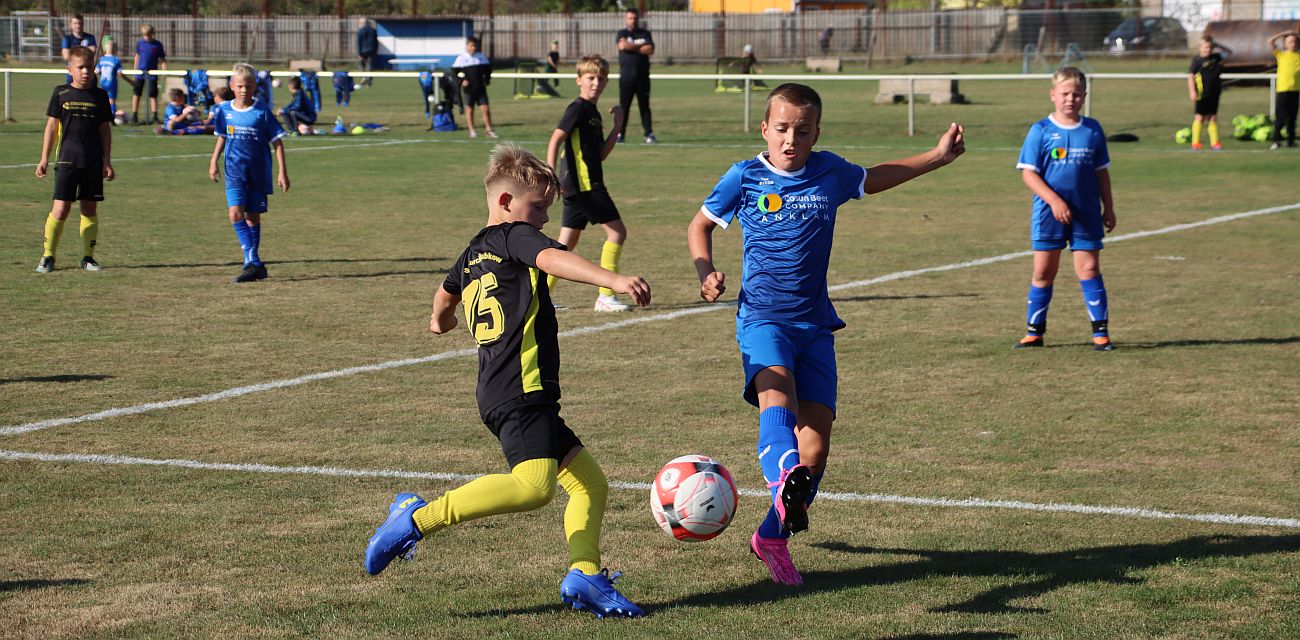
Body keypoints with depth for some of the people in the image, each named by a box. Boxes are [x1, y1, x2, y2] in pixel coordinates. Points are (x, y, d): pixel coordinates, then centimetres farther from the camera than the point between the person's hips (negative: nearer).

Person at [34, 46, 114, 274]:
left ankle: (88, 257, 14)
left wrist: (107, 161, 8)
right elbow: (52, 126, 5)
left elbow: (105, 129, 11)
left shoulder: (100, 95, 6)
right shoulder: (61, 93, 1)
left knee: (90, 209, 5)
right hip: (67, 161, -2)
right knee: (60, 209, -8)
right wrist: (44, 159, 2)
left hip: (94, 163, 2)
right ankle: (48, 256, 2)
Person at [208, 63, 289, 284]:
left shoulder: (262, 112, -7)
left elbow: (277, 142, -3)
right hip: (234, 172, 2)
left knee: (253, 216, 5)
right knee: (236, 213, -15)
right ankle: (254, 263, -17)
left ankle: (252, 262, 16)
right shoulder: (225, 111, 2)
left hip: (258, 172, -2)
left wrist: (283, 172, -6)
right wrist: (214, 161, 14)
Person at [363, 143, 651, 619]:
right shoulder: (515, 237, -2)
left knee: (590, 481, 11)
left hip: (498, 395, 11)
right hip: (522, 389, -11)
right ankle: (418, 518, -21)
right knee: (534, 485, -28)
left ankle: (584, 575, -3)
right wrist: (613, 280, -39)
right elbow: (553, 260, -25)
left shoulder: (472, 255, 24)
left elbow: (446, 293, 47)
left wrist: (442, 322, 70)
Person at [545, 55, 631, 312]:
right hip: (584, 183, -9)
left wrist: (617, 126, 9)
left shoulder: (592, 112, 18)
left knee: (567, 243, 11)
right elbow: (556, 138, -16)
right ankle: (606, 296, -5)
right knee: (617, 231, -7)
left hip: (577, 186, 9)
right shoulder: (578, 108, -9)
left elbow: (601, 154, 18)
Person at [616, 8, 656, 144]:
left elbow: (650, 50, -5)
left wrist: (631, 47, -7)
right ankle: (620, 133, 3)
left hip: (642, 76, 1)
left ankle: (649, 134, 5)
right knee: (623, 106, -1)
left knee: (644, 106, 4)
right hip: (626, 76, -1)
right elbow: (623, 45, -15)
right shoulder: (622, 33, 7)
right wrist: (640, 46, -6)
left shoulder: (645, 33, 10)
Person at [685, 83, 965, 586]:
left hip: (816, 324, 3)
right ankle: (785, 484, -63)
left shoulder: (829, 172, 6)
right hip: (762, 318, -3)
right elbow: (700, 226, 14)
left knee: (815, 446, -3)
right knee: (777, 393, -35)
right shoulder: (744, 178, 0)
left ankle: (772, 536, 18)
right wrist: (705, 272, -3)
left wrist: (937, 157, 27)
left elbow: (874, 179, 28)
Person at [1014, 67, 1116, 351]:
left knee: (1089, 269, 0)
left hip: (1087, 214, 1)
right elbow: (1028, 172, -8)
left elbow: (1101, 172, 12)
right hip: (1048, 214, -1)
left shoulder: (1093, 130, 5)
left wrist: (1108, 208, 10)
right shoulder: (1041, 131, -4)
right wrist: (1054, 200, -18)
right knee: (1043, 271, 5)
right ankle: (1034, 331, 16)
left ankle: (1101, 332, 3)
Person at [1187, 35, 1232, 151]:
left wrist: (1218, 46, 7)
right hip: (1201, 94, -5)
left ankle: (1214, 142, 12)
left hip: (1214, 93, 5)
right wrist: (1192, 92, -15)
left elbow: (1229, 52, 21)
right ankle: (1195, 143, 4)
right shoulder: (1197, 60, -7)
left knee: (1213, 118, 8)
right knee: (1199, 117, 0)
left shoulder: (1216, 57, 8)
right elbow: (1190, 76, -9)